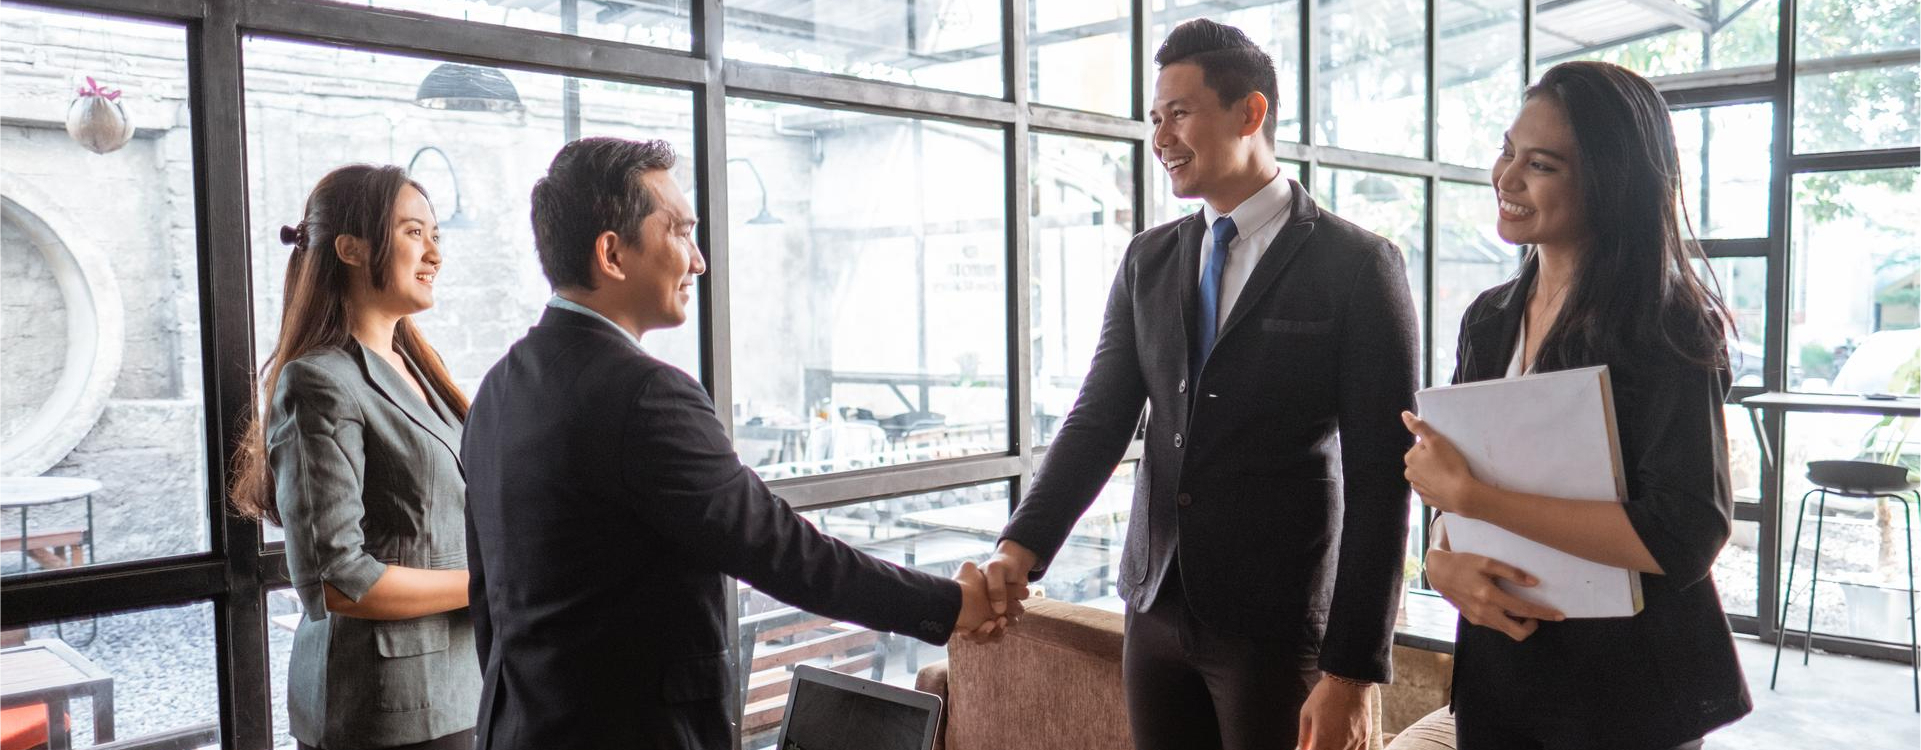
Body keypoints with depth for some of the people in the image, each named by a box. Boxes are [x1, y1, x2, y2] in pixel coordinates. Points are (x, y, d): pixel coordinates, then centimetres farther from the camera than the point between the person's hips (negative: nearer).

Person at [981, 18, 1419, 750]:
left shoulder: (1357, 266, -8)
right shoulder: (1147, 261, 7)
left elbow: (1380, 477, -11)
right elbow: (1099, 420, 3)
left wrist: (1352, 670, -13)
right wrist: (1021, 547, -13)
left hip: (1280, 622, -4)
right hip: (1157, 606, 4)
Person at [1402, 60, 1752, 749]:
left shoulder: (1669, 325, -15)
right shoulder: (1489, 320, 4)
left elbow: (1684, 536, -24)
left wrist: (1470, 495, -23)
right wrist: (1443, 562, -14)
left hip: (1625, 692, -5)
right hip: (1496, 666, 6)